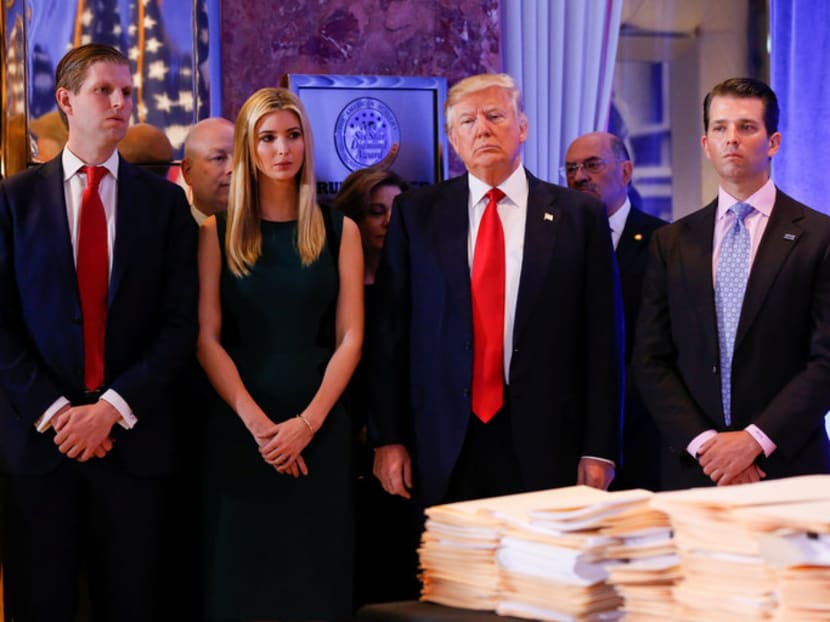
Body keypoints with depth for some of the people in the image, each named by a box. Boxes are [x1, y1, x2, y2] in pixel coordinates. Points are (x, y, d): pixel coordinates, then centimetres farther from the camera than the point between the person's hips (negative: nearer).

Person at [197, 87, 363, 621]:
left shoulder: (339, 232, 6)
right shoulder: (218, 232, 4)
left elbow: (349, 337, 1)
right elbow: (207, 338, -1)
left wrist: (307, 423, -11)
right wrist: (258, 423, -11)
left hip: (319, 427, 0)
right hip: (239, 428, 0)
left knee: (316, 571, 2)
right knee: (241, 574, 3)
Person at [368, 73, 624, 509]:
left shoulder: (579, 215, 4)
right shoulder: (416, 214, 7)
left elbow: (602, 339, 2)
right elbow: (388, 330, 6)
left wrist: (599, 449, -2)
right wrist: (387, 438, 0)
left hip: (544, 447, 0)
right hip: (444, 451, 1)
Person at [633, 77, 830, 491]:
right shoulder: (671, 243, 9)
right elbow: (650, 361, 5)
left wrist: (755, 439, -14)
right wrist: (701, 442, -8)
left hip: (787, 466, -2)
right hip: (692, 467, 2)